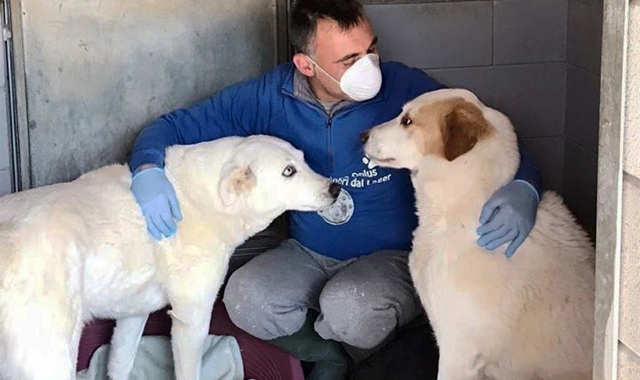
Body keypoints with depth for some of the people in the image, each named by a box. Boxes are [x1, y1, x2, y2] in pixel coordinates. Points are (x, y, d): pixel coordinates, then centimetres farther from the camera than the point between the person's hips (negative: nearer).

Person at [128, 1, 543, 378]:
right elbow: (177, 126, -1)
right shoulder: (270, 97, -9)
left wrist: (522, 191, -39)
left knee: (349, 308, -35)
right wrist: (148, 170, -25)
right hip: (308, 255, 3)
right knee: (243, 299, -25)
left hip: (395, 257, -3)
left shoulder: (407, 89, -18)